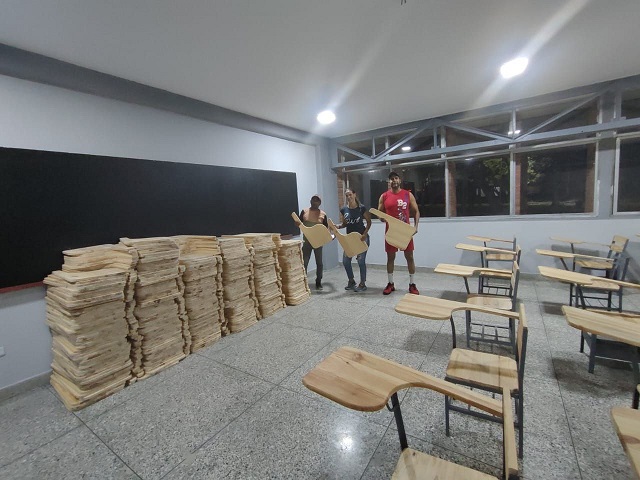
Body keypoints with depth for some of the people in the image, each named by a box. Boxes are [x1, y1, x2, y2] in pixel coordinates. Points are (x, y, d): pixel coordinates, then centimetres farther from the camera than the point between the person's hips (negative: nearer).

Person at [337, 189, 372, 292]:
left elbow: (369, 222, -4)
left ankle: (363, 283, 14)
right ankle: (351, 281, 26)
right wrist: (336, 226, -10)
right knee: (345, 260, 4)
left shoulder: (362, 208, -9)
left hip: (361, 237, -4)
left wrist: (365, 234, -16)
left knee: (361, 260, -2)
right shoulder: (343, 210, 2)